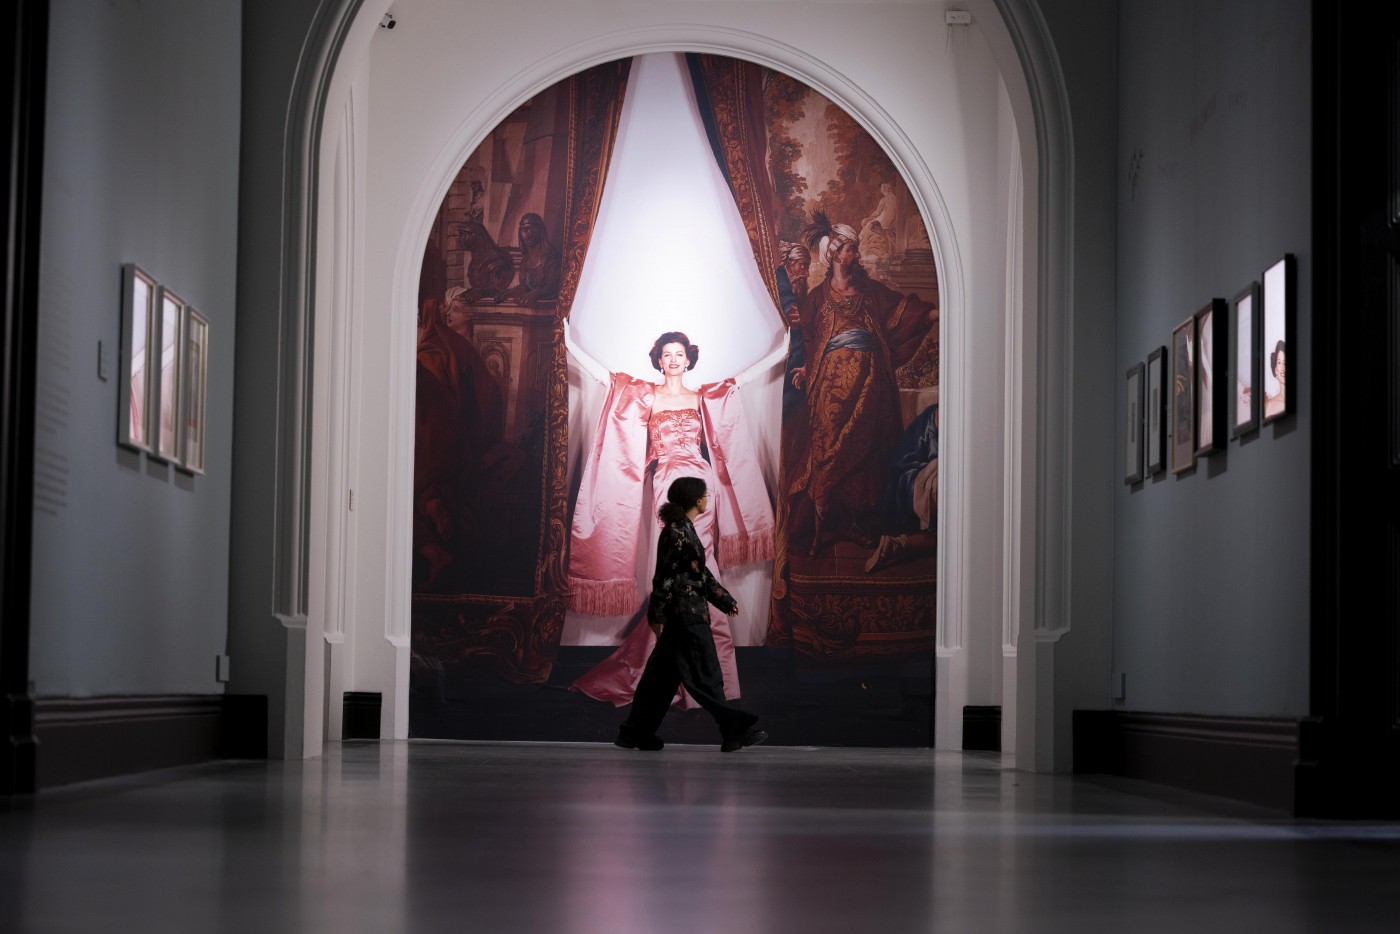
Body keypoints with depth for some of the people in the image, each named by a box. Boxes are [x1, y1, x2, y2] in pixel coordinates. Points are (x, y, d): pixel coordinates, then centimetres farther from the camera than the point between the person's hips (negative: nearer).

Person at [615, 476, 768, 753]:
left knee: (663, 674, 11)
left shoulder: (685, 529, 15)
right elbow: (664, 576, -16)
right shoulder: (676, 531, -14)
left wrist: (726, 600, 23)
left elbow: (701, 573, 22)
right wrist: (657, 616, -17)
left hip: (686, 613, 10)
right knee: (703, 674, -4)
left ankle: (635, 733, 14)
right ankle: (735, 729, 0)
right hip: (685, 614, -10)